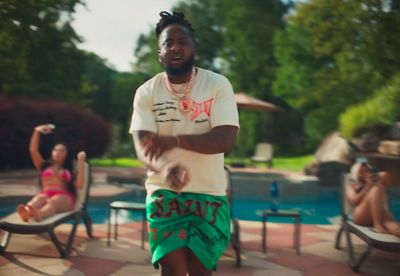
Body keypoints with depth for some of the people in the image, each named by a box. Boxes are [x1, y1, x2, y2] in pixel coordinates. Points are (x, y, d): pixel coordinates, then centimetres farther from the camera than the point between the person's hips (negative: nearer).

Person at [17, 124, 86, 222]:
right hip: (45, 194, 2)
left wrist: (81, 161, 2)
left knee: (53, 201, -40)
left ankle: (38, 214, -75)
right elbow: (33, 150, 17)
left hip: (64, 198, -2)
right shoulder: (45, 166, 30)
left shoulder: (69, 170, 22)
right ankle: (27, 212, -73)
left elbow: (79, 185, 1)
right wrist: (37, 131, 6)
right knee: (40, 198, -37)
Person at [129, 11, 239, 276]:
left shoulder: (218, 84, -5)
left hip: (209, 193, 0)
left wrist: (175, 139, -28)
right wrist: (166, 169, -34)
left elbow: (226, 140, -16)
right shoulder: (146, 92, -1)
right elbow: (143, 146, -11)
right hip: (164, 191, 1)